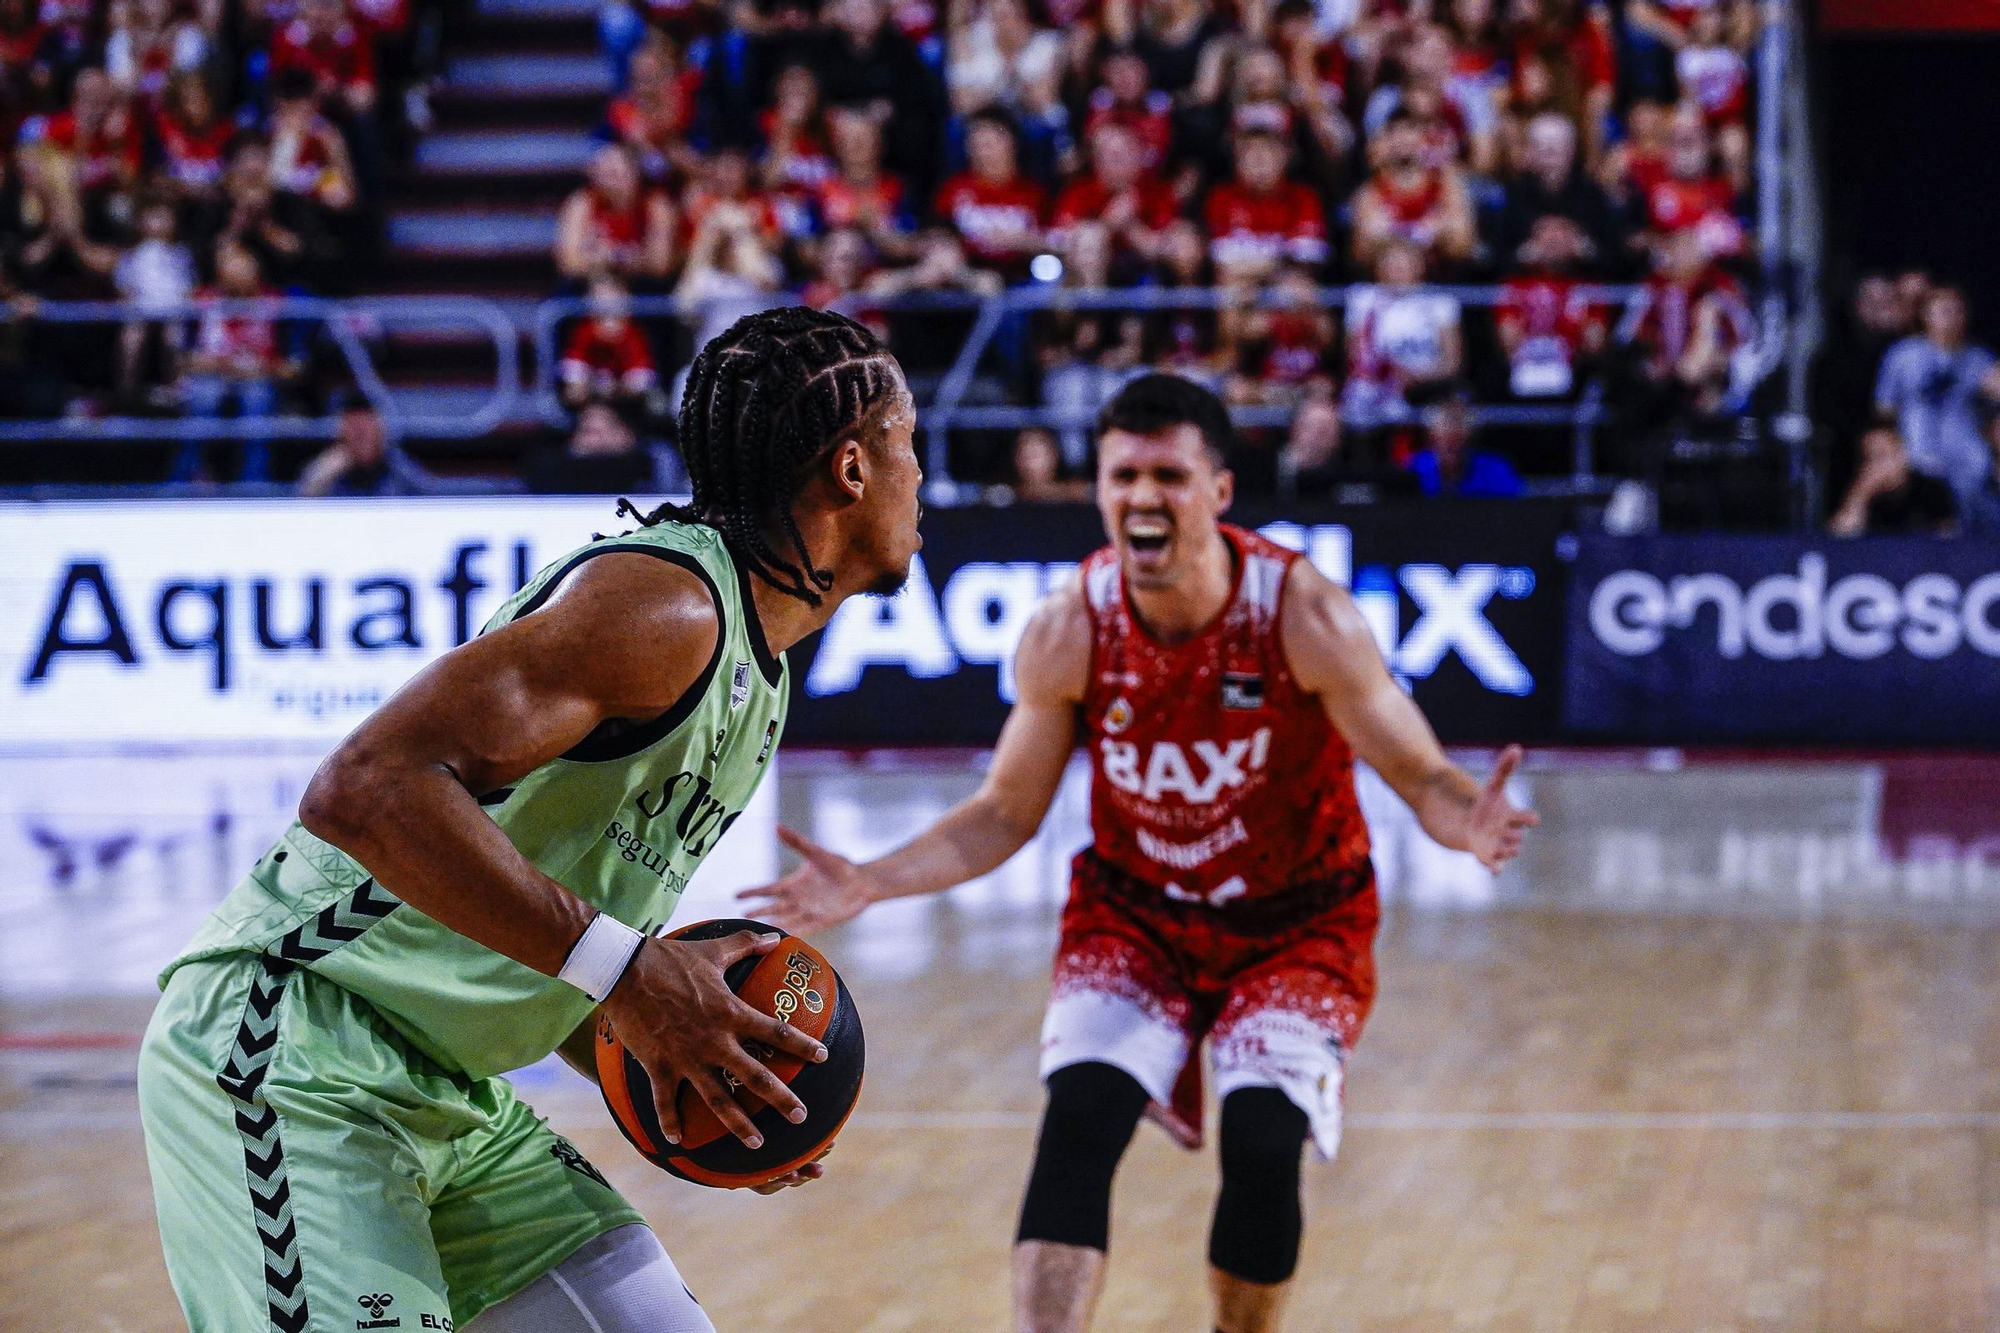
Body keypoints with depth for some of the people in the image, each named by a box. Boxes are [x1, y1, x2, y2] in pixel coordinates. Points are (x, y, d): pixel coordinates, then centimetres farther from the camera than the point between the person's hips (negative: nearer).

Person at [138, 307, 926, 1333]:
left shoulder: (755, 680, 14)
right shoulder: (662, 600, -18)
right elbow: (363, 791, -29)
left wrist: (676, 1073, 5)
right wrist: (624, 969, -29)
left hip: (446, 1093, 10)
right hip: (286, 1054, -10)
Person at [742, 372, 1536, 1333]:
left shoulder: (1304, 615, -24)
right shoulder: (1066, 632, -17)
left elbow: (1422, 777, -19)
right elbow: (1005, 816, -3)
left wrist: (1467, 822, -44)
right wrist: (867, 886, -18)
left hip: (1297, 922, -2)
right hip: (1133, 914, 2)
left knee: (1264, 1148, -17)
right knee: (1077, 1123, -20)